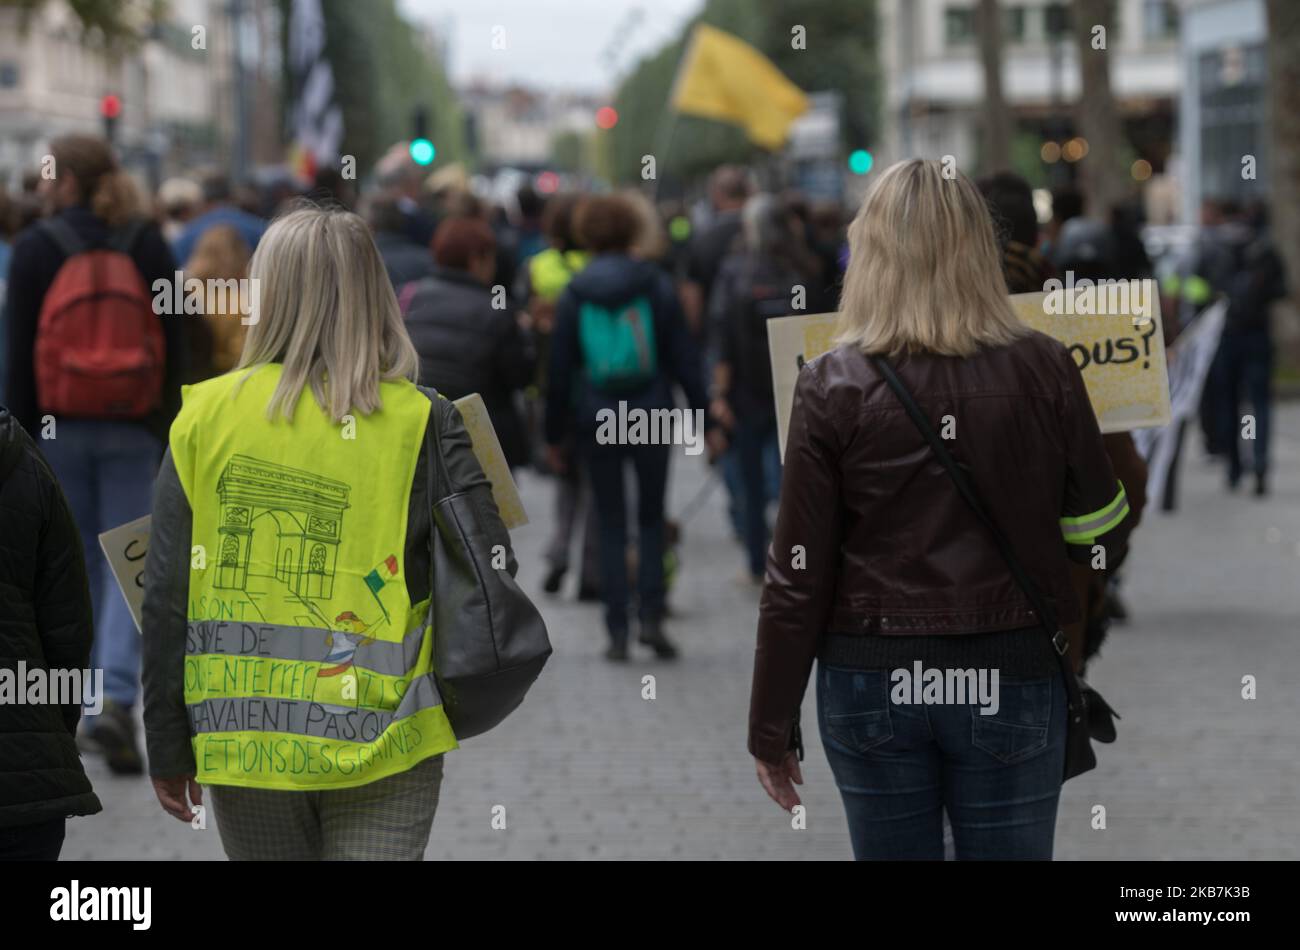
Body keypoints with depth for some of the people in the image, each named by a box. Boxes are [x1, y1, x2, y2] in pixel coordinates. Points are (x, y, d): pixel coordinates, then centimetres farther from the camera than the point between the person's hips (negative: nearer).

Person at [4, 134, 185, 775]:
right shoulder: (148, 247, 4)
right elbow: (174, 343, 4)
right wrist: (165, 423, 9)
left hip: (59, 427, -1)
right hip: (131, 431, 1)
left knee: (76, 560, 11)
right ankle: (117, 698, -16)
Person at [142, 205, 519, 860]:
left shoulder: (206, 415, -1)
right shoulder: (421, 424, -6)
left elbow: (166, 595, 0)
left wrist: (169, 749, 8)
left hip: (242, 740, 2)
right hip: (380, 740, -2)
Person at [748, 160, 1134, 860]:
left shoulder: (832, 386, -8)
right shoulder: (1043, 369, -6)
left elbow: (797, 574, -7)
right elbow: (1101, 529, 2)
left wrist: (772, 725, 1)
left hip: (871, 682, 0)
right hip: (1013, 677, 0)